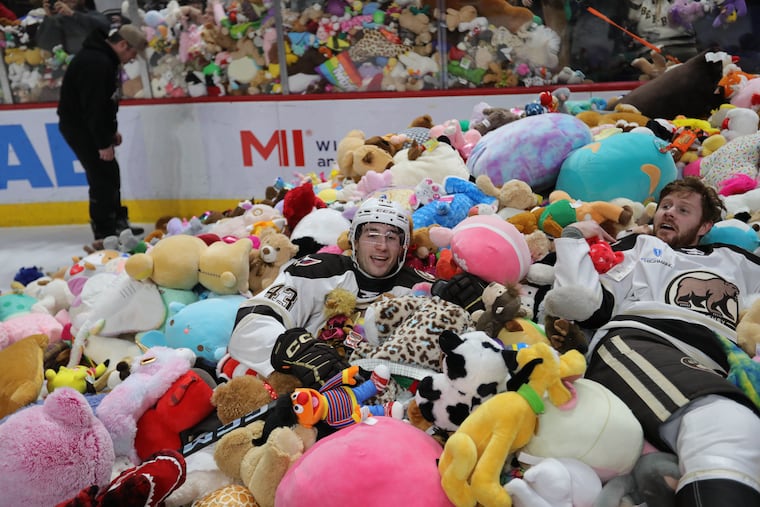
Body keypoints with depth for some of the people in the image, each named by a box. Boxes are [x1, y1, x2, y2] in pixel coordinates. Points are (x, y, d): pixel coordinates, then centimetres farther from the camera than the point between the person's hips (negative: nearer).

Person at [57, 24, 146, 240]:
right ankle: (104, 230, 0)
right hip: (78, 126, -10)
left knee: (110, 174, 14)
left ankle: (117, 222, 24)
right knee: (103, 176, -8)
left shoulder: (106, 58, 8)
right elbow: (93, 107, -27)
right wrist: (103, 143, -23)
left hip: (88, 124, 10)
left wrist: (112, 130, 15)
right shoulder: (96, 63, -25)